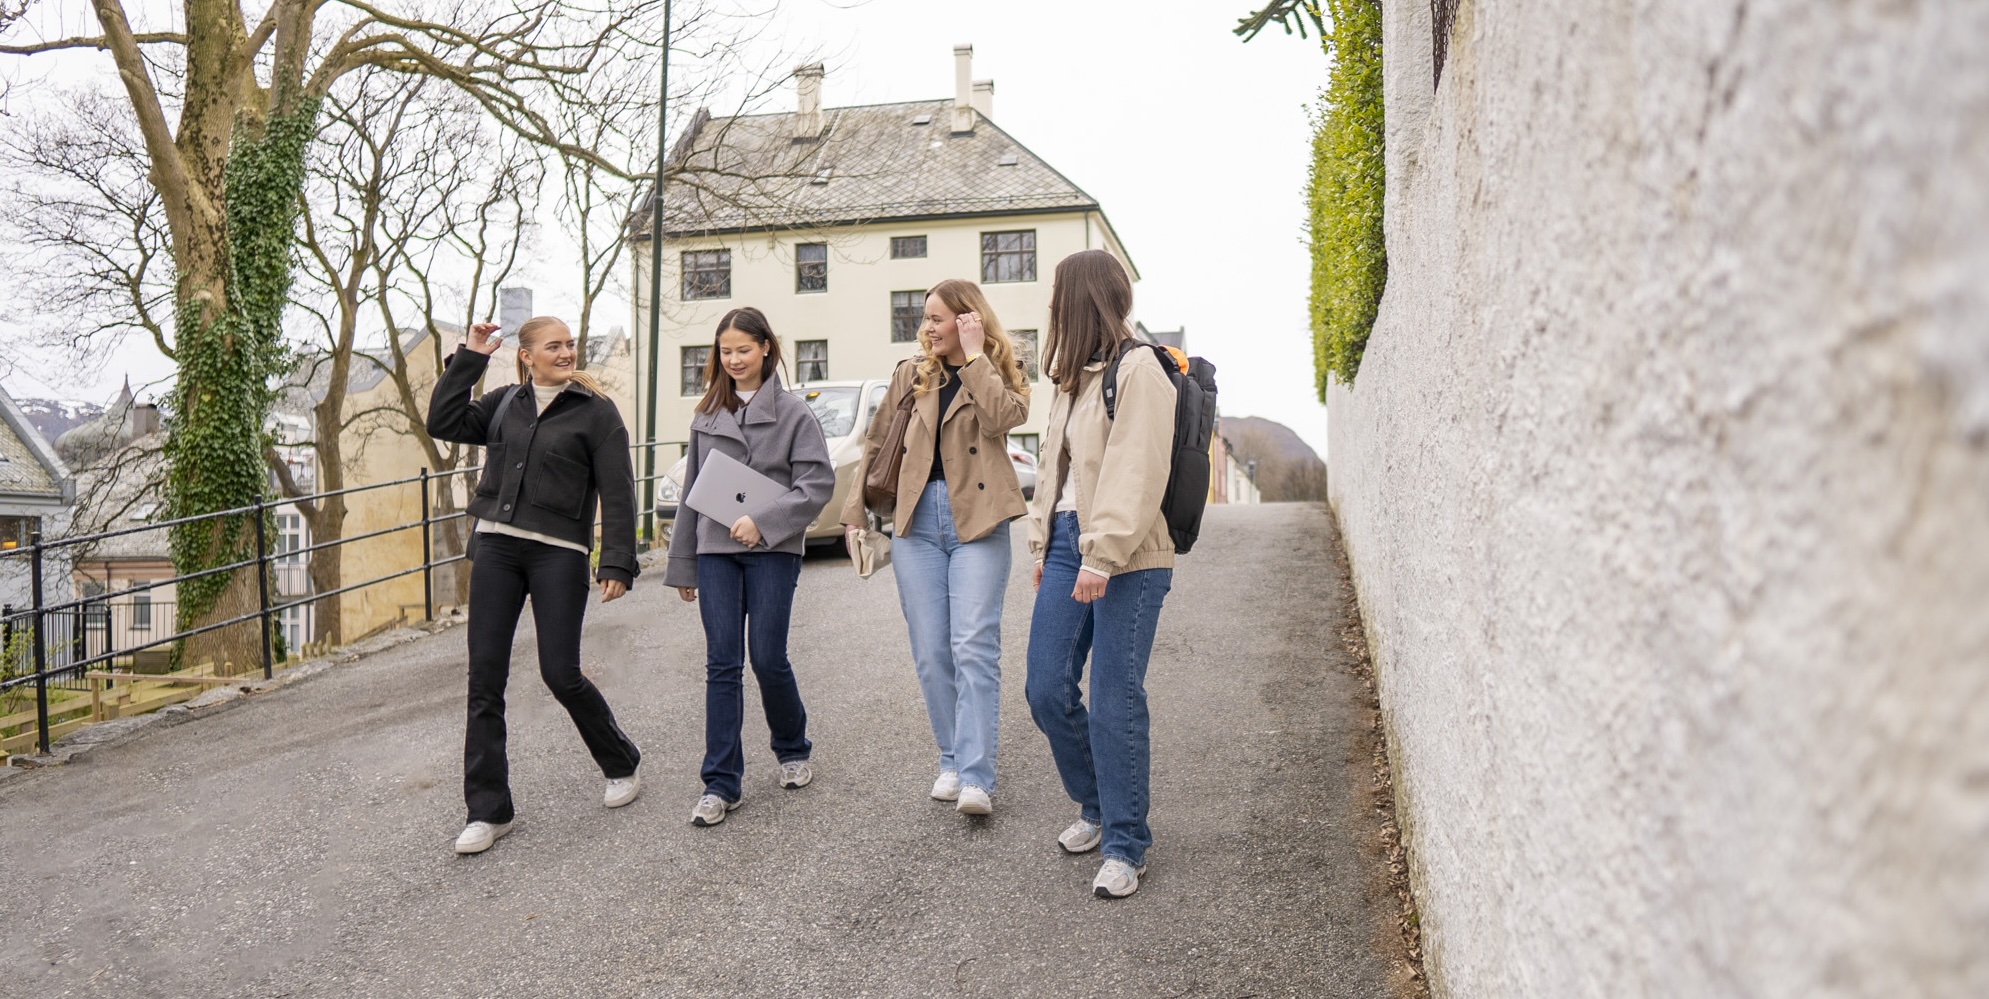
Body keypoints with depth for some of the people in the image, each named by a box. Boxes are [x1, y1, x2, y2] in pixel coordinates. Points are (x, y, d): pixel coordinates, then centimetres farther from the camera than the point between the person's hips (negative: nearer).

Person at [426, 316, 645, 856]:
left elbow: (617, 493, -4)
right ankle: (488, 811, 12)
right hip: (496, 546, 5)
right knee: (485, 679, 2)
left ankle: (622, 765, 24)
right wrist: (469, 359, 5)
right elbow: (443, 423, 6)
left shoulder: (595, 411, 0)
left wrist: (617, 564, -11)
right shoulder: (504, 402, 14)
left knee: (561, 674, -3)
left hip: (559, 554, -4)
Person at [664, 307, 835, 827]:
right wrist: (681, 564, 16)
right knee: (722, 663, 2)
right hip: (715, 550, 3)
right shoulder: (706, 415, 13)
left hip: (773, 549, -3)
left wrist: (764, 521, -18)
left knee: (768, 658, -1)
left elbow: (818, 483, -7)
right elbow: (691, 491, 16)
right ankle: (721, 783, 7)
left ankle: (793, 750, 27)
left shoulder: (793, 412, 0)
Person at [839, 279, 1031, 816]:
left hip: (977, 521, -4)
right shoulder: (913, 373, 15)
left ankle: (976, 778, -10)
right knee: (931, 652, 4)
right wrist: (855, 511, 10)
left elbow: (1005, 417, -16)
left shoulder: (1002, 373, 7)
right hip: (918, 519, 4)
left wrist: (974, 355, -9)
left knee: (973, 647, -11)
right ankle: (952, 761, 18)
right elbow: (878, 444, 17)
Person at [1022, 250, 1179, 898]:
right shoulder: (1073, 377, 19)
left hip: (1125, 560, -8)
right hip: (1067, 543, 8)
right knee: (1047, 691, 7)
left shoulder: (1138, 370, -9)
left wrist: (1102, 554, -24)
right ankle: (1097, 807, 29)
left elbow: (1135, 474, -18)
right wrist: (1043, 543, 16)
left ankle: (1125, 844, 11)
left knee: (1115, 700, -4)